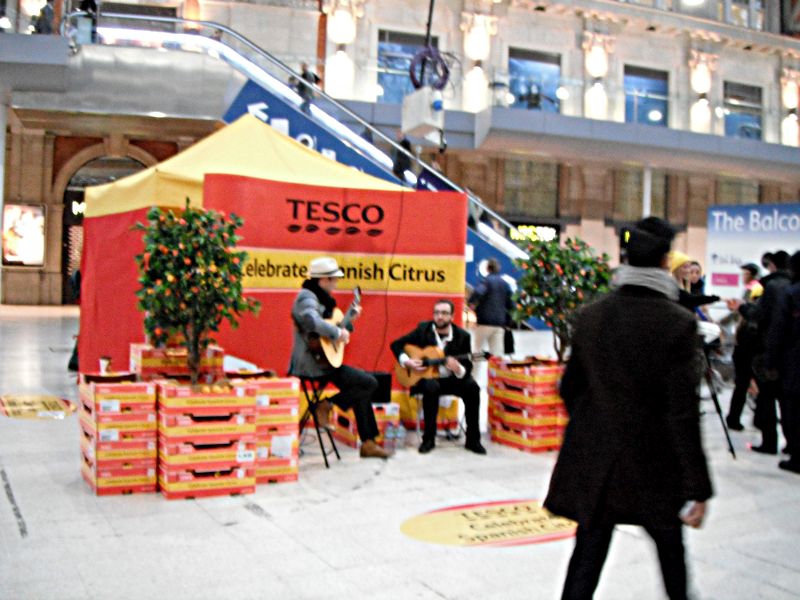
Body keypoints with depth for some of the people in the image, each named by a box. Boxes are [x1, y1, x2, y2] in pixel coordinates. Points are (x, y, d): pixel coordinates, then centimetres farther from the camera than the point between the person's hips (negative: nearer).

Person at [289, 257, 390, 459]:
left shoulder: (319, 297, 15)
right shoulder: (307, 298, -17)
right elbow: (312, 321, -39)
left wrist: (350, 315, 27)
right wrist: (338, 333, -29)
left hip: (320, 360, 11)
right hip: (313, 364, -11)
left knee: (362, 385, 17)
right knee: (369, 383, -12)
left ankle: (368, 442, 18)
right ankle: (327, 405, -6)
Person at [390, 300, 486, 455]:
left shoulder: (462, 336, -7)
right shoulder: (423, 329, -5)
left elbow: (468, 368, -9)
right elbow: (396, 344, 1)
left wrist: (458, 369, -32)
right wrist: (406, 361, -16)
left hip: (452, 379, 1)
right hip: (427, 376, -1)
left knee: (472, 388, -27)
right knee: (431, 387, -35)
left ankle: (473, 439, -14)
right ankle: (429, 438, -21)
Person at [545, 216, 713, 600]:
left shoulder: (591, 315, -3)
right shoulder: (678, 324, -16)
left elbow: (569, 388, 5)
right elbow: (683, 414, -17)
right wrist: (697, 488, -11)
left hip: (593, 463, 3)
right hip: (654, 467, -3)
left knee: (588, 554, 9)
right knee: (671, 550, 21)